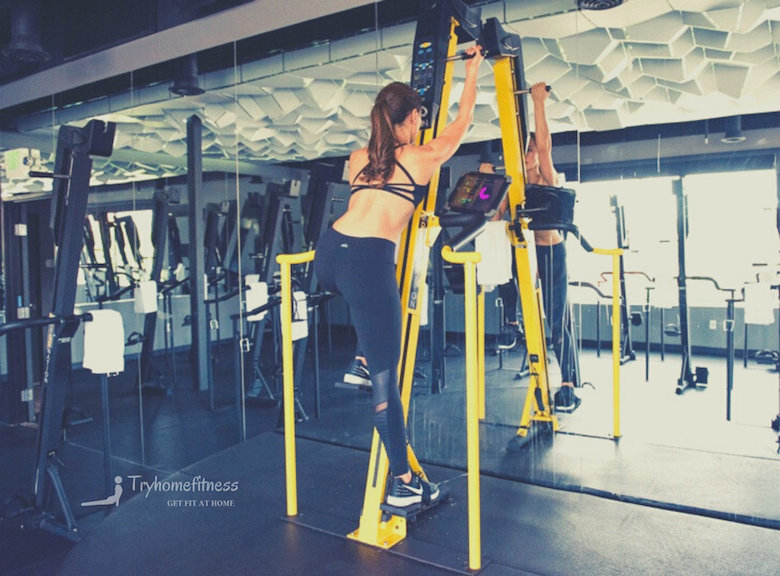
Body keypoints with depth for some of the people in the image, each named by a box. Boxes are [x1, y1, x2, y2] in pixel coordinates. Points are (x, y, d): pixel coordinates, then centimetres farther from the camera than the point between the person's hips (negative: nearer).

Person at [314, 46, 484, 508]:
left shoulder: (358, 158, 23)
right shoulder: (423, 158, 11)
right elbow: (462, 122, 27)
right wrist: (474, 71, 40)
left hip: (328, 254, 6)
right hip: (367, 262, -6)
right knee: (385, 375, 0)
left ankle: (366, 357, 37)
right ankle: (404, 483, 9)